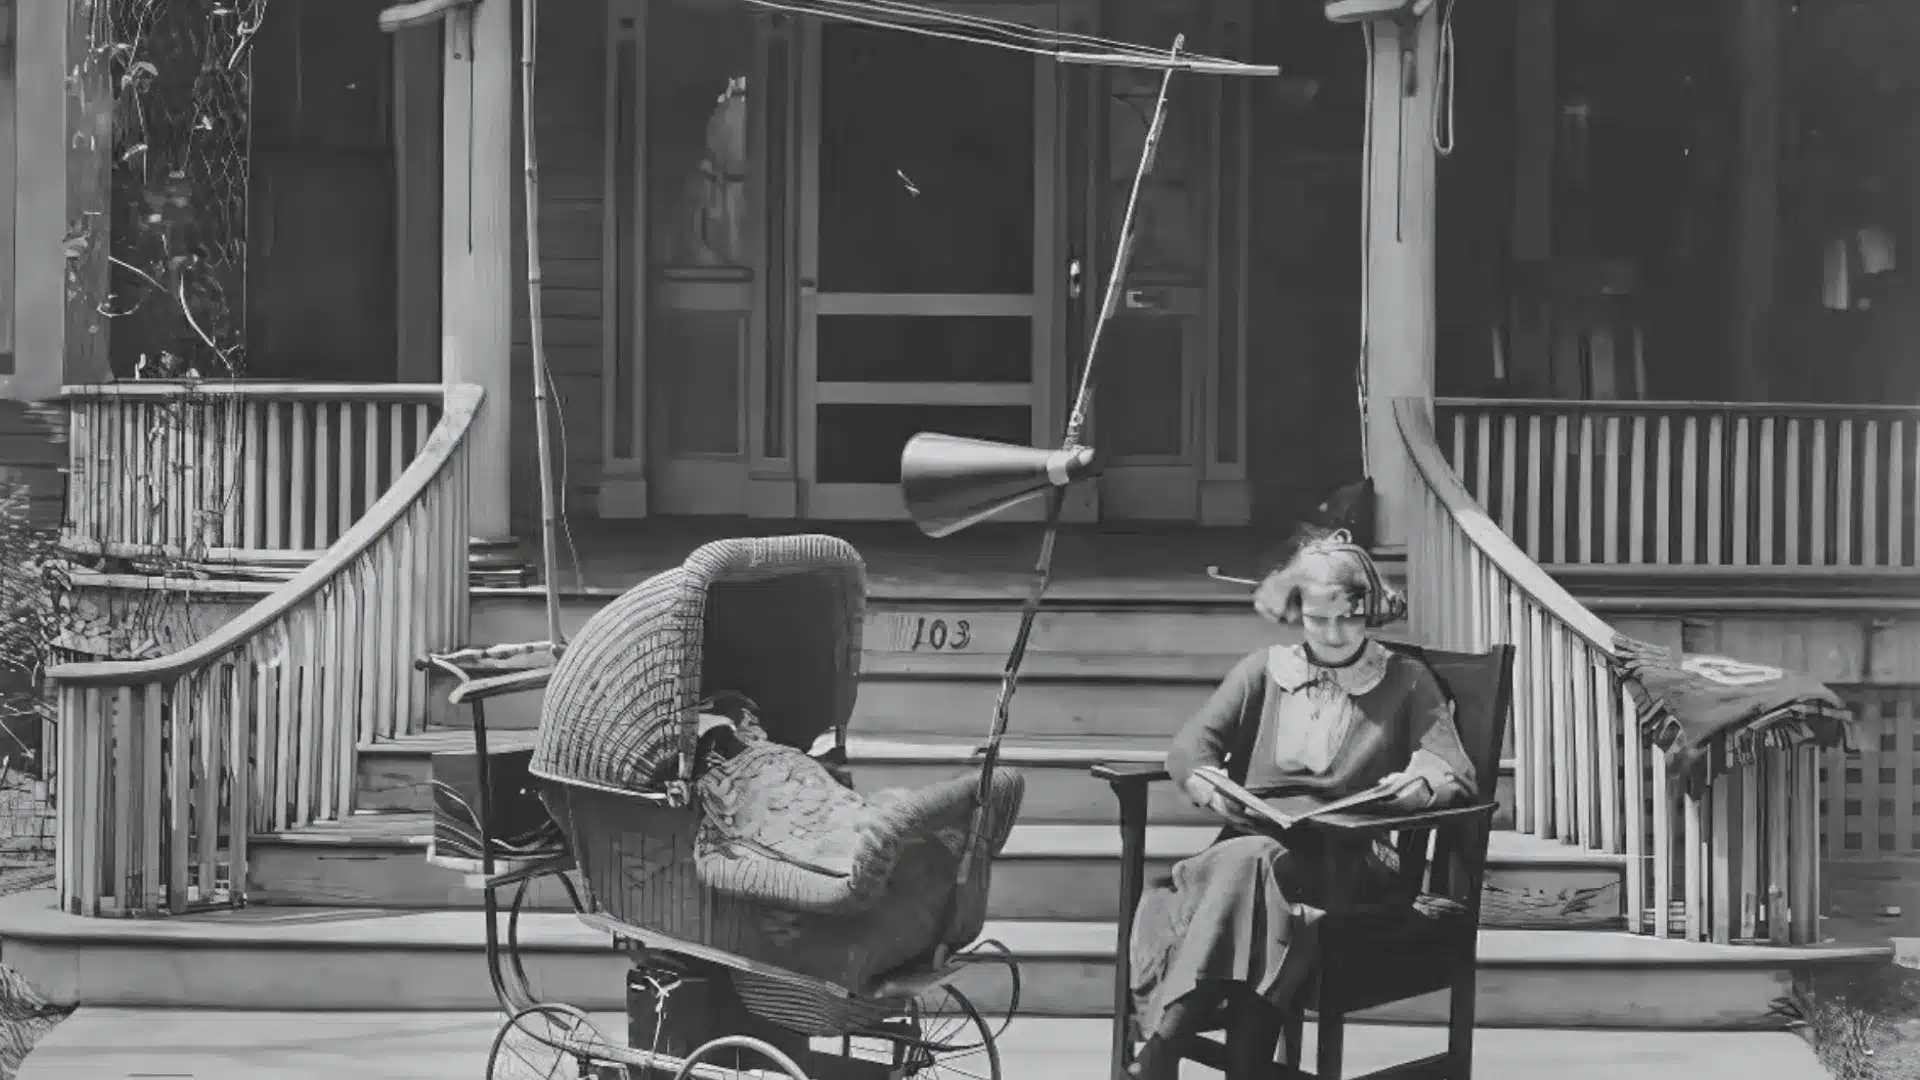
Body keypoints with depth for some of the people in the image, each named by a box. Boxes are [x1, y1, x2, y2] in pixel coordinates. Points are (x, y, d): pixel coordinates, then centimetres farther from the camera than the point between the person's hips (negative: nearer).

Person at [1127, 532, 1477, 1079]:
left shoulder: (1405, 681, 15)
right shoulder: (1263, 671, 20)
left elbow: (1457, 770, 4)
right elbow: (1189, 746, 10)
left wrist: (1423, 784, -22)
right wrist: (1213, 791, -14)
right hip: (1252, 844, 2)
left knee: (1248, 861, -37)